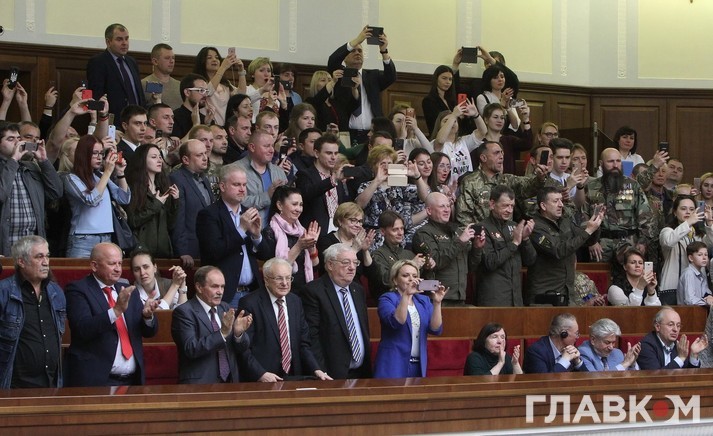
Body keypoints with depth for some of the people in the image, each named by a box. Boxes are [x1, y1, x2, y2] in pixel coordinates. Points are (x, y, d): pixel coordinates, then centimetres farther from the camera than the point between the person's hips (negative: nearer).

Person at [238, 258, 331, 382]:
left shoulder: (296, 302, 14)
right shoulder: (250, 304, -5)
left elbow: (303, 343, 16)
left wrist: (316, 370, 1)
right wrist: (261, 374, -21)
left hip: (293, 376, 6)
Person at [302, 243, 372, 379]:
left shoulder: (358, 290, 15)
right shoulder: (314, 291, -8)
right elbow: (312, 336, -14)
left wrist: (368, 368, 15)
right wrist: (321, 373, -18)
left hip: (361, 372, 6)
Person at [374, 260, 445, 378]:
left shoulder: (424, 301, 12)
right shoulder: (387, 299, -1)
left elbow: (436, 329, -3)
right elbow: (396, 322, -21)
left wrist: (437, 303, -16)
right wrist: (406, 295, -31)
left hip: (419, 365, 4)